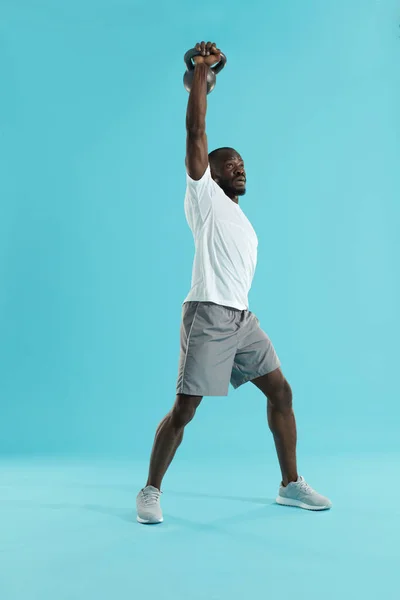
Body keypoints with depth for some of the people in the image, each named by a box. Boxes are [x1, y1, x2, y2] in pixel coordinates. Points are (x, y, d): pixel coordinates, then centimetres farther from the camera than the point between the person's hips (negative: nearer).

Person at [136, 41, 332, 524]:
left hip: (242, 317, 8)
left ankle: (290, 485, 18)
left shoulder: (243, 222, 25)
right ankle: (150, 491, 9)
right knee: (184, 409, -7)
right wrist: (201, 71, -4)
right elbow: (196, 132, -6)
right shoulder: (204, 197, 3)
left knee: (281, 392, 6)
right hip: (208, 314, -8)